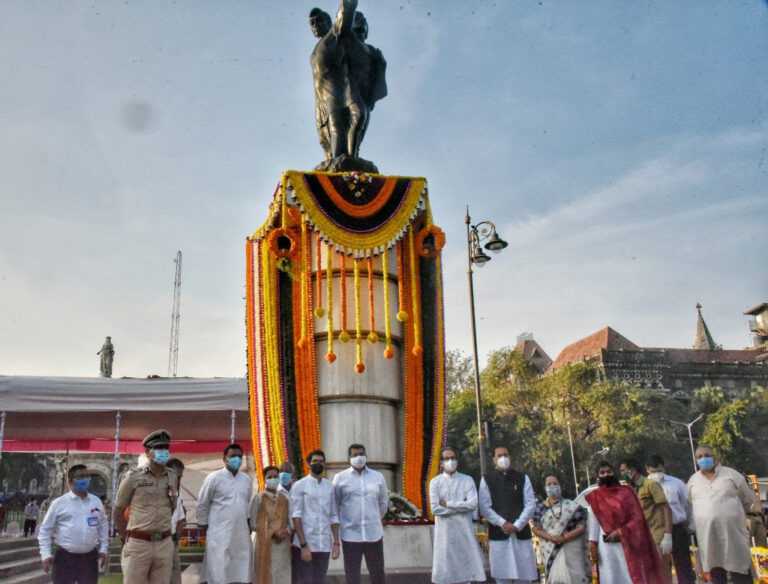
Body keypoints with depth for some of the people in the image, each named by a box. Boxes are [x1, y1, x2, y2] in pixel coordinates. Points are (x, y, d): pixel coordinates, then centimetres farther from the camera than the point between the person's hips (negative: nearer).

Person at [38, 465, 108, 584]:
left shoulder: (96, 501, 8)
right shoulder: (59, 503, -3)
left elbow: (103, 526, 17)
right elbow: (46, 529, 1)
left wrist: (103, 549, 12)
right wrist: (46, 554, -5)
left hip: (89, 558, 3)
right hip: (65, 557, -3)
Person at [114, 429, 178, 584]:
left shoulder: (172, 477, 7)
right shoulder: (134, 476, -3)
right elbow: (117, 510, 5)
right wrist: (125, 537, 10)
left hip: (165, 544, 3)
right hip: (138, 543, -3)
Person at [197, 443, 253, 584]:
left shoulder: (246, 480, 11)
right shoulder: (214, 478, -4)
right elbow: (202, 504, 0)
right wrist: (203, 526, 2)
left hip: (242, 534, 5)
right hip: (219, 534, -5)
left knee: (241, 572, 7)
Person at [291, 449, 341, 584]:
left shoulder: (329, 486, 11)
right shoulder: (299, 485, -3)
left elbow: (333, 517, 12)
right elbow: (296, 516, -9)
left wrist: (336, 542, 4)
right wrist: (303, 545, -15)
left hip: (324, 544, 4)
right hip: (306, 543, -4)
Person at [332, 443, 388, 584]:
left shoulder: (378, 476, 4)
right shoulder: (340, 478, -2)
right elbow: (334, 505, 7)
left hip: (374, 534, 2)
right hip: (350, 534, -1)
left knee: (377, 573, 7)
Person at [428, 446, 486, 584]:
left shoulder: (467, 480, 4)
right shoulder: (435, 482, 2)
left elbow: (473, 504, -9)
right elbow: (435, 509, -9)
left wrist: (447, 504, -10)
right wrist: (461, 507, -9)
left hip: (465, 531, 1)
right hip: (445, 532, -1)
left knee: (468, 568, 1)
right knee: (445, 572, 3)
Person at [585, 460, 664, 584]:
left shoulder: (626, 491, 7)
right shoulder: (595, 498, 6)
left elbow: (637, 517, 0)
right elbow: (593, 522, 3)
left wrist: (621, 531, -13)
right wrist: (593, 546, -4)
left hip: (629, 544, 0)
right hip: (608, 547, 0)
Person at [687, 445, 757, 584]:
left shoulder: (730, 474, 2)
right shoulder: (692, 481, 9)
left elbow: (748, 498, 12)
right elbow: (690, 505, 20)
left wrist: (734, 513, 15)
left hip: (732, 531, -2)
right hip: (707, 535, 3)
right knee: (715, 573, 8)